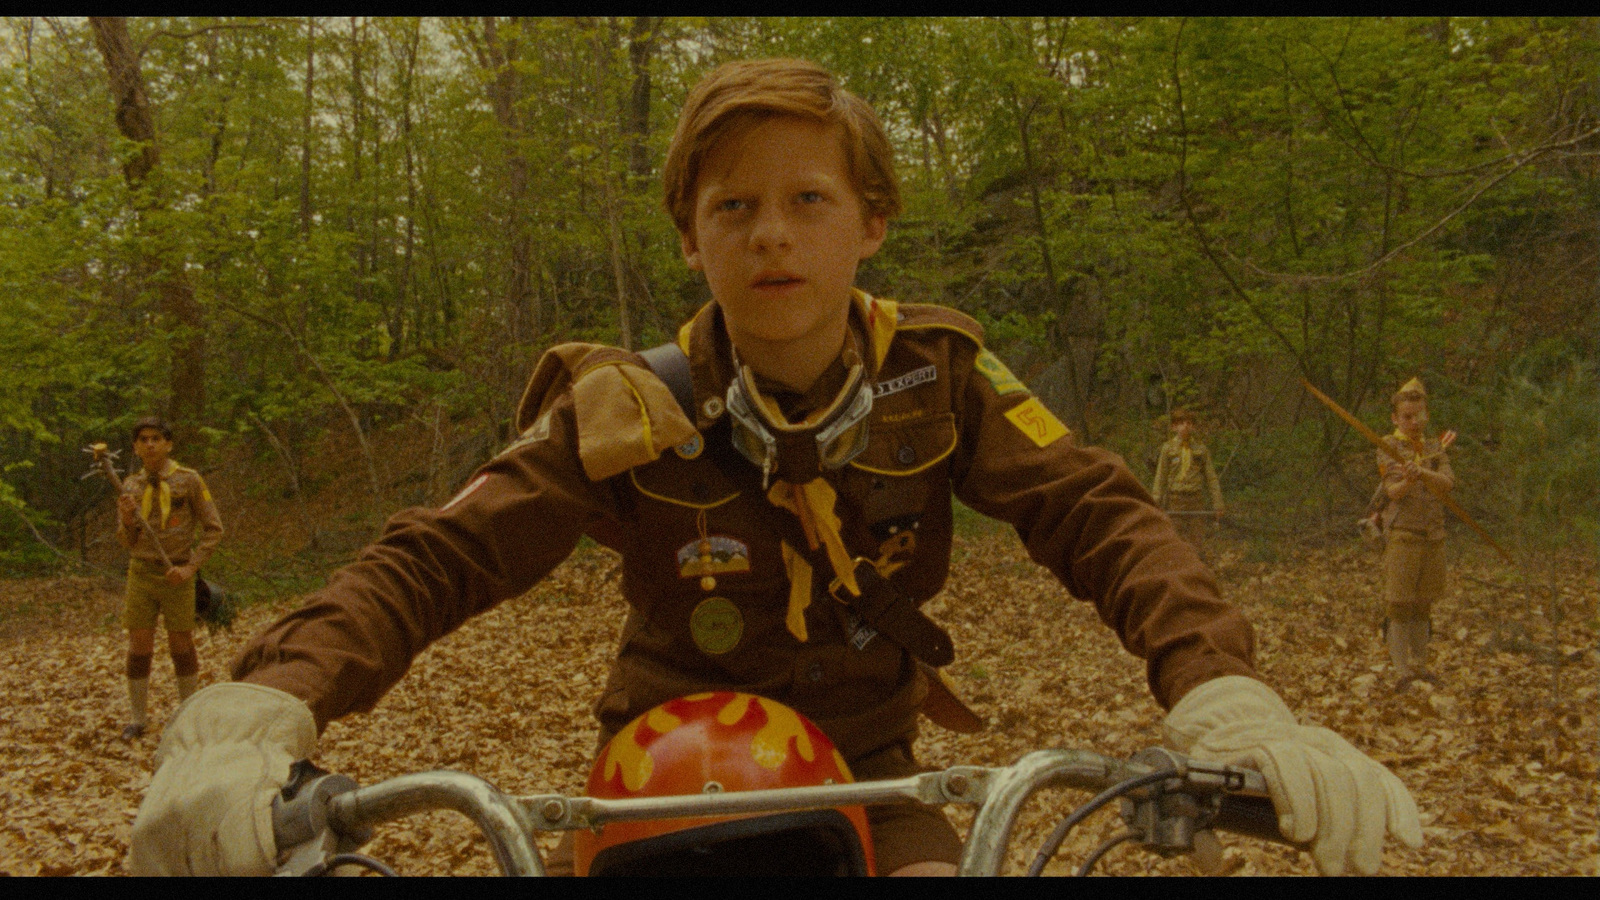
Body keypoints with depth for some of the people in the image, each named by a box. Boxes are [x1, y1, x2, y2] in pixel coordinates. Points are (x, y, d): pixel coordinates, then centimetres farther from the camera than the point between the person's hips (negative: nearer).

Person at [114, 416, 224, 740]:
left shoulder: (188, 480, -2)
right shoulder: (130, 485, 7)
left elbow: (213, 529, -2)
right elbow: (126, 541, 10)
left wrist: (190, 567, -11)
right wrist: (127, 519, -12)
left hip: (176, 575, -2)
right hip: (141, 573, 2)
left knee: (181, 644, 5)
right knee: (139, 645, 2)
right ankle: (136, 719, 10)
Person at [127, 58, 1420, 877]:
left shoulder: (935, 377, -10)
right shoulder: (626, 414, -14)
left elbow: (1096, 513, -20)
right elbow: (435, 557, -23)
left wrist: (1228, 700, -40)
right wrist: (255, 714, -42)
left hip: (866, 778, 1)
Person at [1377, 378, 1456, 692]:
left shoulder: (1435, 446, 11)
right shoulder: (1389, 448, -1)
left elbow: (1448, 483, -6)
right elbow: (1393, 491, -13)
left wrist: (1422, 473, -26)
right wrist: (1406, 482, -36)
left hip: (1434, 536, 5)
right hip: (1402, 534, -4)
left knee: (1423, 606, 12)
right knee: (1399, 606, -6)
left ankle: (1419, 664, 21)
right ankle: (1401, 670, -4)